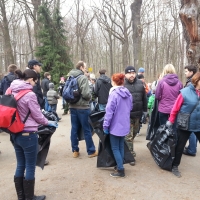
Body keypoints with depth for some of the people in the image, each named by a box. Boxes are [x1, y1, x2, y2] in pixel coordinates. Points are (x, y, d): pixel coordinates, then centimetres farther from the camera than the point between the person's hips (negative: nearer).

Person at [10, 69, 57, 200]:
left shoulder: (12, 92, 4)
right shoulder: (29, 95, -18)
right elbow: (38, 116, -11)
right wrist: (48, 123, 7)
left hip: (15, 134, 8)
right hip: (28, 135, -8)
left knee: (20, 166, 18)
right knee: (30, 168, 7)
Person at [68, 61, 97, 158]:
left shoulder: (70, 77, 10)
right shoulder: (83, 78, -14)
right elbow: (85, 94, -22)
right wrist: (90, 97, -2)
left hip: (72, 107, 7)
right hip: (82, 107, -7)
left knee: (74, 129, 11)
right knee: (87, 130, 2)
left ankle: (75, 151, 17)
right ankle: (91, 151, 12)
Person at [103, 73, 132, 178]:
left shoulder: (114, 94, -19)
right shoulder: (128, 93, 3)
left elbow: (109, 111, -19)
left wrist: (105, 125, -12)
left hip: (115, 125, -7)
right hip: (124, 125, 7)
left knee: (115, 148, 3)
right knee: (121, 146, 19)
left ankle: (121, 170, 6)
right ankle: (120, 165, 29)